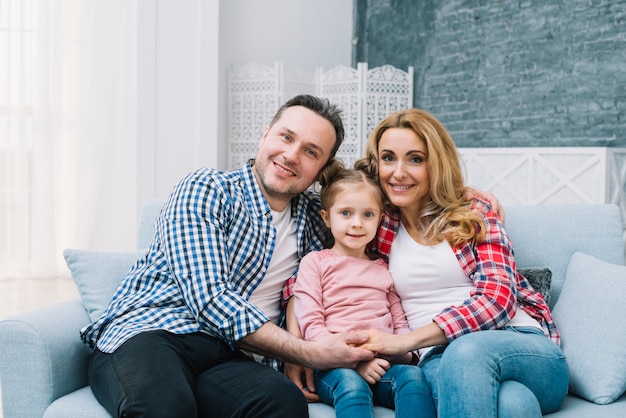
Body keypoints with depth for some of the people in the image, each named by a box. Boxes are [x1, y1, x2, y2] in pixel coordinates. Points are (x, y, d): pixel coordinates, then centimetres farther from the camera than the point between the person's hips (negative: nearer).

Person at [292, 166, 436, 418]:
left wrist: (404, 352, -1)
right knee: (351, 385, -38)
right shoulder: (314, 262, 11)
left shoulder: (383, 269, 26)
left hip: (384, 366, 4)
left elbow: (400, 323, 24)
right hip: (336, 368, -4)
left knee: (412, 376, -30)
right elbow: (310, 325, 0)